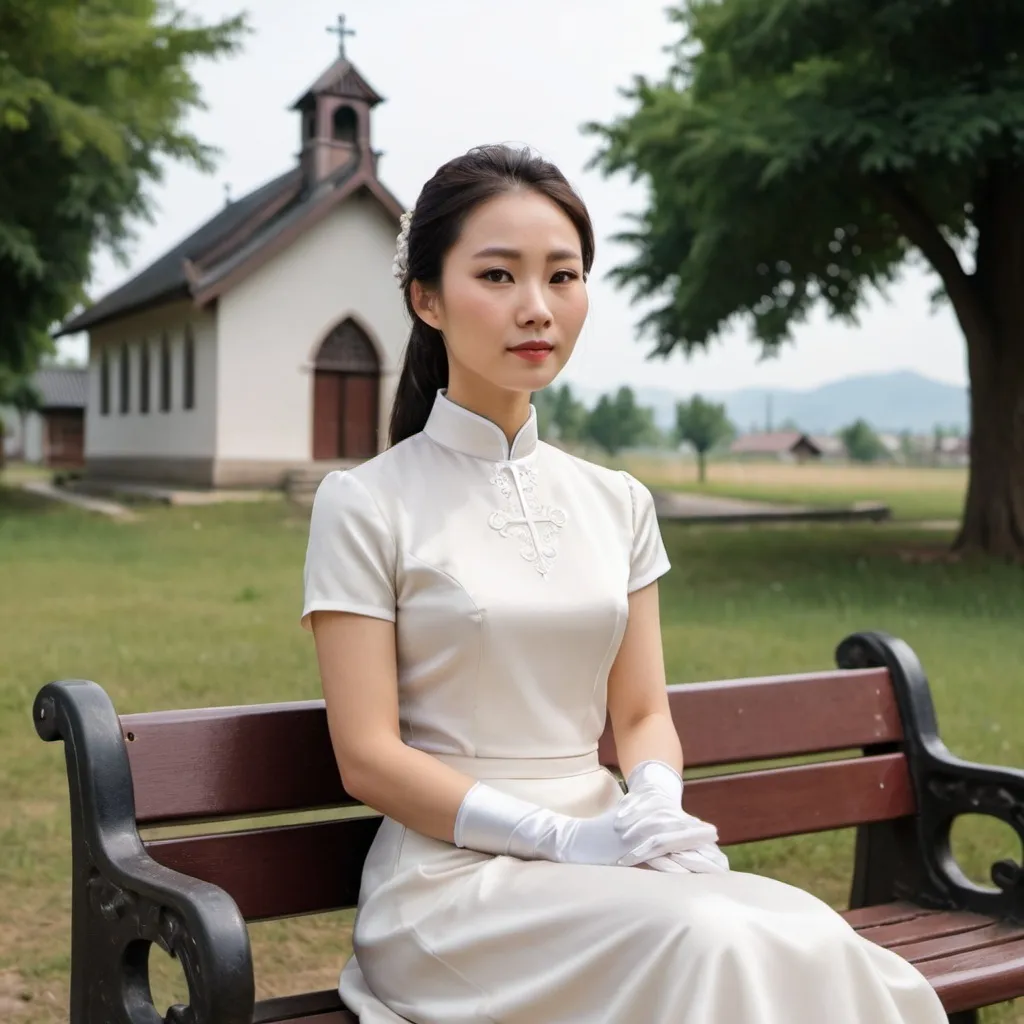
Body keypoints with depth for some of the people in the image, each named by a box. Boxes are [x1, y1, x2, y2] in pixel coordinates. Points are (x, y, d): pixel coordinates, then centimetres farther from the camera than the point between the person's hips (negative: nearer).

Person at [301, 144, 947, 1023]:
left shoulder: (618, 504, 11)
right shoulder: (365, 506, -4)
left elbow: (642, 714, 12)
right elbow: (368, 756, -7)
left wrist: (656, 807, -11)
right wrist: (562, 837, -17)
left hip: (604, 862, 5)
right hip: (454, 875, -4)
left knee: (813, 937, -25)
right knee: (707, 943, -32)